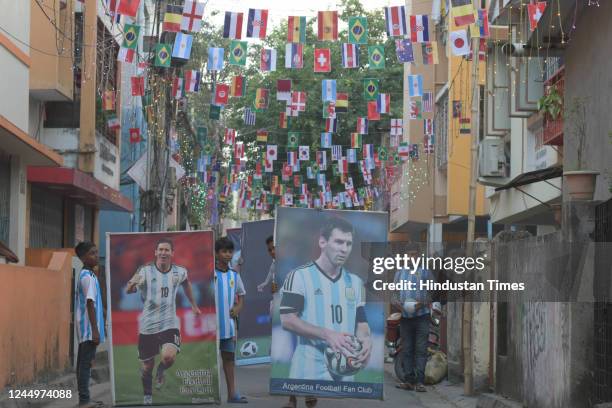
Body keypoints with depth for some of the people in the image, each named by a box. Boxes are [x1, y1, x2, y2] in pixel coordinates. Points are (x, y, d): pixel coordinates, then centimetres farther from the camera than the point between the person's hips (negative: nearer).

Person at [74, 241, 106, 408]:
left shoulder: (86, 275, 15)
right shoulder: (88, 277, -14)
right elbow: (90, 304, -19)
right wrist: (95, 330, -21)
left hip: (84, 329, 10)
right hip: (89, 328, -10)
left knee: (83, 362, 11)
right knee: (86, 363, -8)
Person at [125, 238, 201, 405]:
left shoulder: (179, 272, -2)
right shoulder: (146, 271, -11)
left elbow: (186, 282, 22)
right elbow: (129, 290, -20)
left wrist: (193, 305, 24)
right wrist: (133, 283, -43)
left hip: (169, 324, 0)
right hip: (148, 325, 0)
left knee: (169, 357, -25)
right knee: (147, 365, 10)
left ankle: (160, 372, 12)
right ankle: (147, 397, 36)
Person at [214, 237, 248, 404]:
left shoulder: (234, 275, 9)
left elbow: (241, 295, 22)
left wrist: (238, 308, 3)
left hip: (228, 323, 5)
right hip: (211, 323, -5)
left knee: (229, 356, 8)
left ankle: (232, 393, 12)